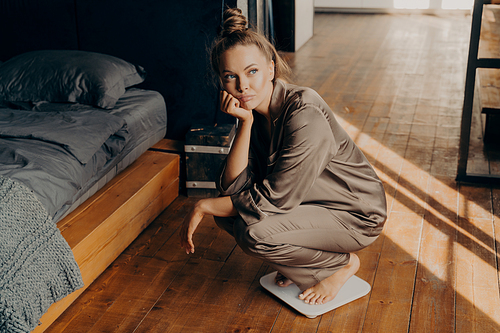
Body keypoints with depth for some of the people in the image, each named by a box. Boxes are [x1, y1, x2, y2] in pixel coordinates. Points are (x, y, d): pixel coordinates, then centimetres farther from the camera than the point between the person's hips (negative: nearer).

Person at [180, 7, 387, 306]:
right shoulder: (252, 110, -6)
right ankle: (300, 262, 12)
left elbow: (272, 200, -27)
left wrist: (203, 207, -18)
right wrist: (246, 124, -25)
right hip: (311, 202, 7)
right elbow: (234, 186, -14)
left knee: (255, 233, -26)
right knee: (227, 211, -7)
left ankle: (344, 263, -1)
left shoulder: (305, 116, -30)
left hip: (357, 216, -7)